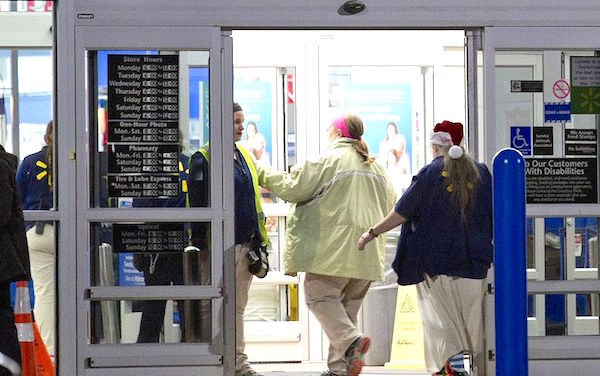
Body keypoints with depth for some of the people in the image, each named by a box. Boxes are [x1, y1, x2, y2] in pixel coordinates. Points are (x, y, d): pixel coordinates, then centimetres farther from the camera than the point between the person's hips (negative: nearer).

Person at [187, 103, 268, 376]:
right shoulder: (204, 159, -7)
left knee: (238, 305, 11)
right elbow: (198, 204, -11)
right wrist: (202, 244, -15)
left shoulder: (244, 156, 17)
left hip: (246, 243, 7)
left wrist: (258, 239, 20)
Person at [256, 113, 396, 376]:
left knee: (320, 296, -2)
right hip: (368, 253, 7)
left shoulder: (329, 160, -6)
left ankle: (350, 340, -24)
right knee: (347, 305, 12)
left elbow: (294, 188, -6)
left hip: (335, 246, -7)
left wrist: (265, 176, 8)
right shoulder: (376, 167, 17)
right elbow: (389, 203, 24)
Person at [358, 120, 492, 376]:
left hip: (436, 260, -3)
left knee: (441, 316, 1)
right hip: (474, 263, 3)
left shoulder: (429, 173, -6)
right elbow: (494, 214, 8)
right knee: (473, 317, 9)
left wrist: (372, 233, 3)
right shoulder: (481, 172, 4)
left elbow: (402, 212, -6)